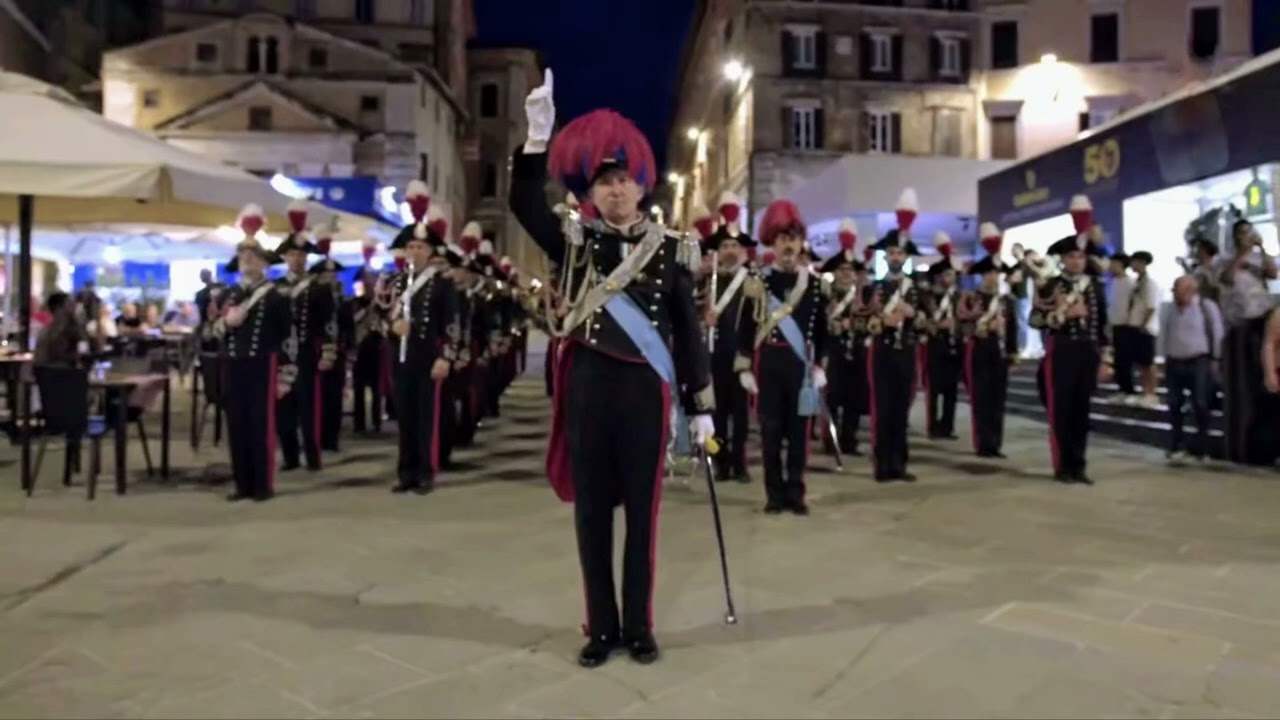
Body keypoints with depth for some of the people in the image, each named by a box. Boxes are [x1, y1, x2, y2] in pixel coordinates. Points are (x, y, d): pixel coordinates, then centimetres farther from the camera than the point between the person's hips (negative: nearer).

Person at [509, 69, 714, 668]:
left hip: (645, 391, -1)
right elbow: (524, 202, -11)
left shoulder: (670, 249, 3)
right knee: (591, 509, 7)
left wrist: (701, 404, 1)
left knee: (642, 509, 7)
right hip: (587, 387, 1)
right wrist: (538, 133, -22)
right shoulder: (574, 241, 4)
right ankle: (601, 627, 20)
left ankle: (639, 626, 20)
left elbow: (687, 330, 3)